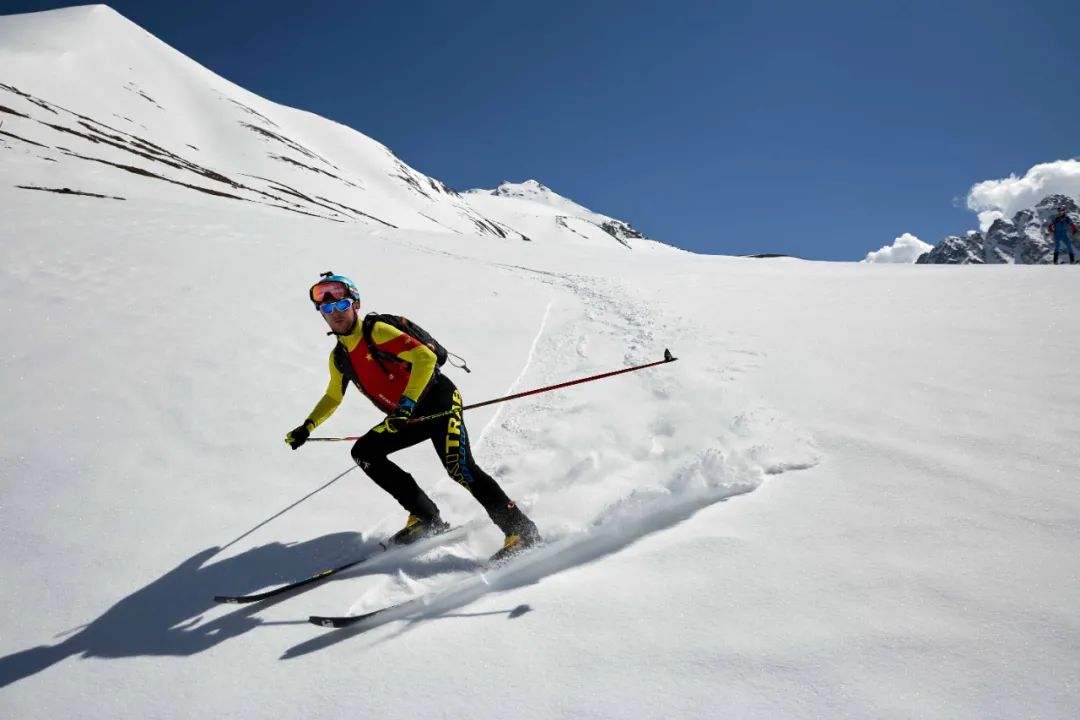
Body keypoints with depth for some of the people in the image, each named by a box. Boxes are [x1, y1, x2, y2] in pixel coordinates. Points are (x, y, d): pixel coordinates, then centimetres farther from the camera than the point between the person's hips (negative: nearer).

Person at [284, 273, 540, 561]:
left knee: (459, 467, -23)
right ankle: (427, 518, -1)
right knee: (364, 453, -3)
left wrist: (406, 403, -34)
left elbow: (425, 357, -26)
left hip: (439, 401, -8)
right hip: (407, 416, 8)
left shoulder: (377, 331, -15)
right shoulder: (338, 358, 9)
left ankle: (521, 529, -18)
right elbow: (333, 397, 27)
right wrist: (307, 427, 17)